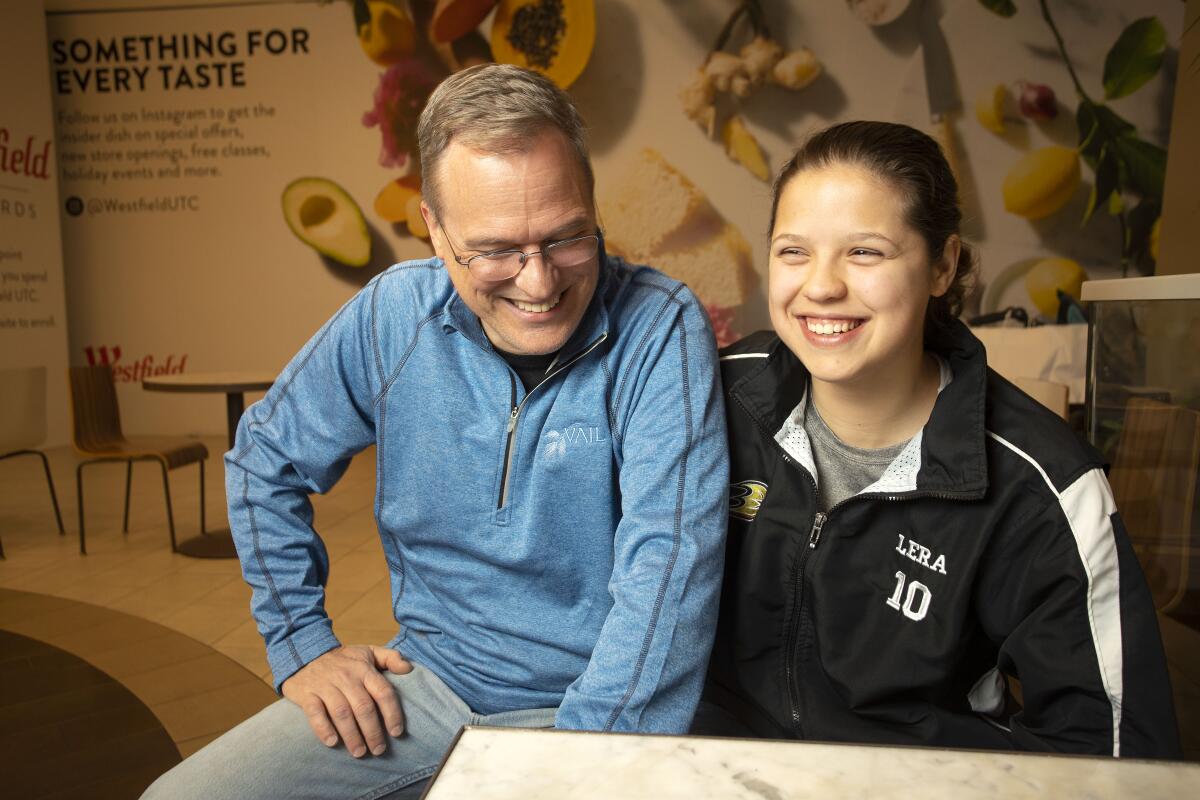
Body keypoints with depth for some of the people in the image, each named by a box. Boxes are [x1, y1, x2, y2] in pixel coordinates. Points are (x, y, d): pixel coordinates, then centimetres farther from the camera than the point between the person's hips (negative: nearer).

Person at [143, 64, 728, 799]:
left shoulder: (661, 327, -17)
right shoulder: (394, 313, -6)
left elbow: (666, 563, -23)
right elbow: (266, 462, 8)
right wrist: (301, 642, 4)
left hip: (593, 704, -2)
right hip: (425, 678, 3)